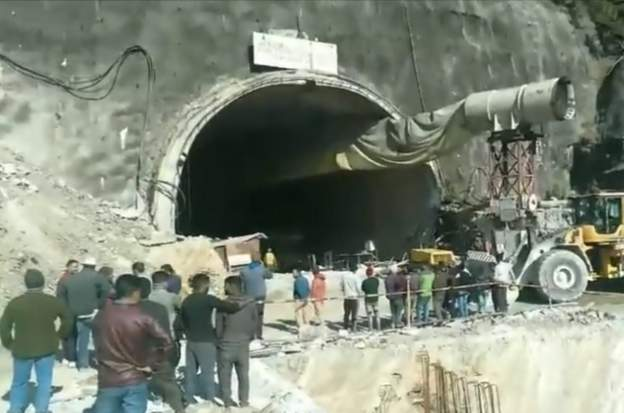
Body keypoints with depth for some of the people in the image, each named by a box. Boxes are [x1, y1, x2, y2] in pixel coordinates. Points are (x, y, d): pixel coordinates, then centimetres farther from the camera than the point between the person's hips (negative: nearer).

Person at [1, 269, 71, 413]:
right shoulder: (53, 302, -6)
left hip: (22, 350, 0)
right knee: (44, 382, 12)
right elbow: (68, 320, 5)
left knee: (19, 382, 17)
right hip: (46, 349, 0)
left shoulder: (14, 303, -8)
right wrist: (59, 335, 17)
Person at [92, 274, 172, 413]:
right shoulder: (142, 318, -13)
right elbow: (166, 342, -15)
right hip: (135, 381, -2)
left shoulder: (101, 316, -2)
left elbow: (97, 345, 10)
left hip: (107, 381, 2)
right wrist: (151, 363, -4)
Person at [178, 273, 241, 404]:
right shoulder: (208, 299, -15)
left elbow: (182, 322, 15)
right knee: (208, 372, 0)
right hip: (206, 342, -6)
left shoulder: (186, 301, 6)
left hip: (191, 341, 6)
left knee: (191, 370, 12)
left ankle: (189, 398, 19)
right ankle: (210, 400, 5)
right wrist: (239, 304, -3)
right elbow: (229, 307, -20)